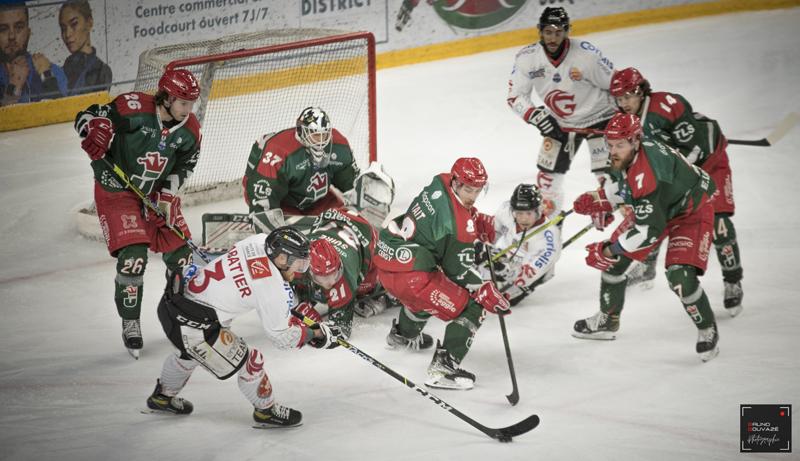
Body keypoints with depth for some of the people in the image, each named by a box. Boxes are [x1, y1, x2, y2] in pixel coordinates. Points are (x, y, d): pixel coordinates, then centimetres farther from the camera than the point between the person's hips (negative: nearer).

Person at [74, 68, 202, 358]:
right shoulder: (134, 108, -24)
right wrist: (96, 135, -38)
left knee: (181, 253, 5)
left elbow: (182, 167, 5)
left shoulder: (189, 130, -6)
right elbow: (87, 117, -16)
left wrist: (167, 197, -8)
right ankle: (130, 324, 3)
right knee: (133, 256, -17)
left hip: (158, 193, 6)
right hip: (117, 190, -6)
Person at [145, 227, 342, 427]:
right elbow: (280, 335, -11)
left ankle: (163, 396, 58)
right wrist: (316, 334, -1)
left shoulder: (259, 241, -2)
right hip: (194, 326, -9)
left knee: (189, 353, 37)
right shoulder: (271, 288, -21)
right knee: (247, 362, 5)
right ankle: (266, 411, 26)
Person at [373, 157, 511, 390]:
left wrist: (478, 221, 13)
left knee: (429, 290, 41)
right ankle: (443, 368, -11)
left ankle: (403, 334, 64)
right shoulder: (458, 224, -20)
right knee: (471, 309, -6)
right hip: (407, 275, -10)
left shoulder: (441, 183, 3)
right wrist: (485, 292, -4)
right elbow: (459, 269, -11)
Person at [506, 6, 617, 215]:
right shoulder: (527, 58, -17)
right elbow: (515, 96, -8)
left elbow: (615, 83, -15)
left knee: (608, 174, -14)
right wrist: (535, 116, -24)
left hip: (598, 117, -4)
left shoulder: (586, 54, -27)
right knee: (548, 173, 6)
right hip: (559, 123, 4)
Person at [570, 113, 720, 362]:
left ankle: (707, 330, 2)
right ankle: (607, 321, 26)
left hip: (691, 212, -9)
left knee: (680, 277, -24)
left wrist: (609, 251, -31)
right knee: (614, 259, 5)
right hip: (653, 207, 9)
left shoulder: (646, 176, -41)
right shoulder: (625, 155, -15)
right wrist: (598, 199, -9)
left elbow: (651, 229, -37)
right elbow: (623, 183, 8)